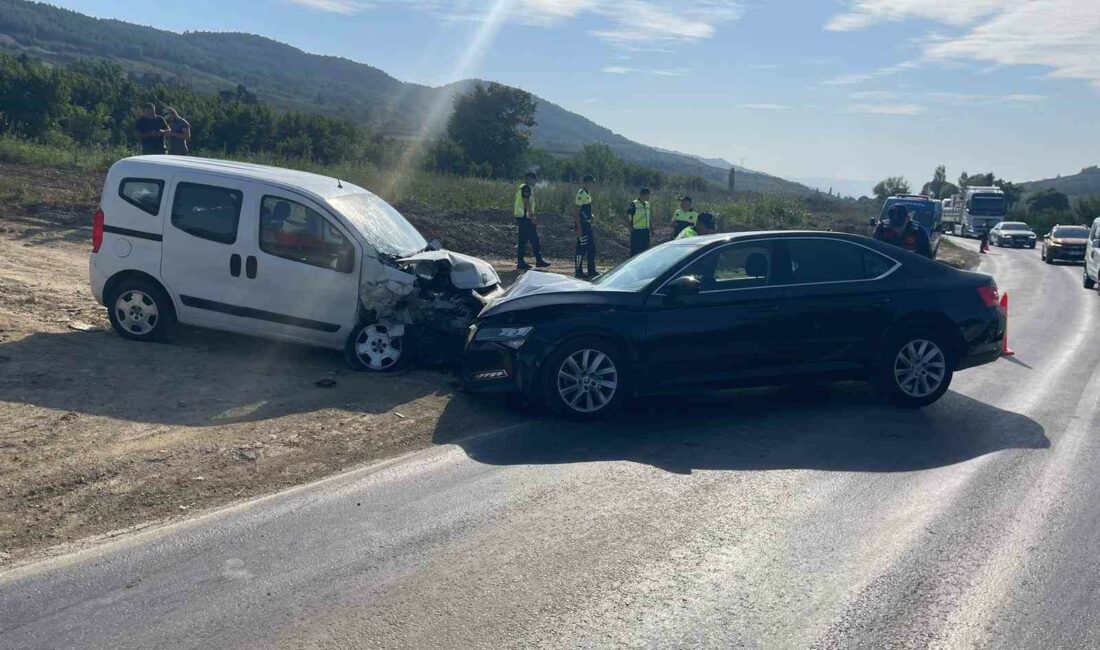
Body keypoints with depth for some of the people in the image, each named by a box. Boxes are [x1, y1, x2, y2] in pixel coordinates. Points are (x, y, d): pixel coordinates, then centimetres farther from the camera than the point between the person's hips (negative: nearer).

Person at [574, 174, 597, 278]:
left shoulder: (587, 193, 14)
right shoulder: (581, 193, -16)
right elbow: (576, 211, -19)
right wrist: (579, 227, -23)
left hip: (587, 224, 10)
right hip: (582, 224, -10)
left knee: (592, 247, 14)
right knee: (582, 248, -4)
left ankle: (591, 271, 21)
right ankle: (578, 272, 3)